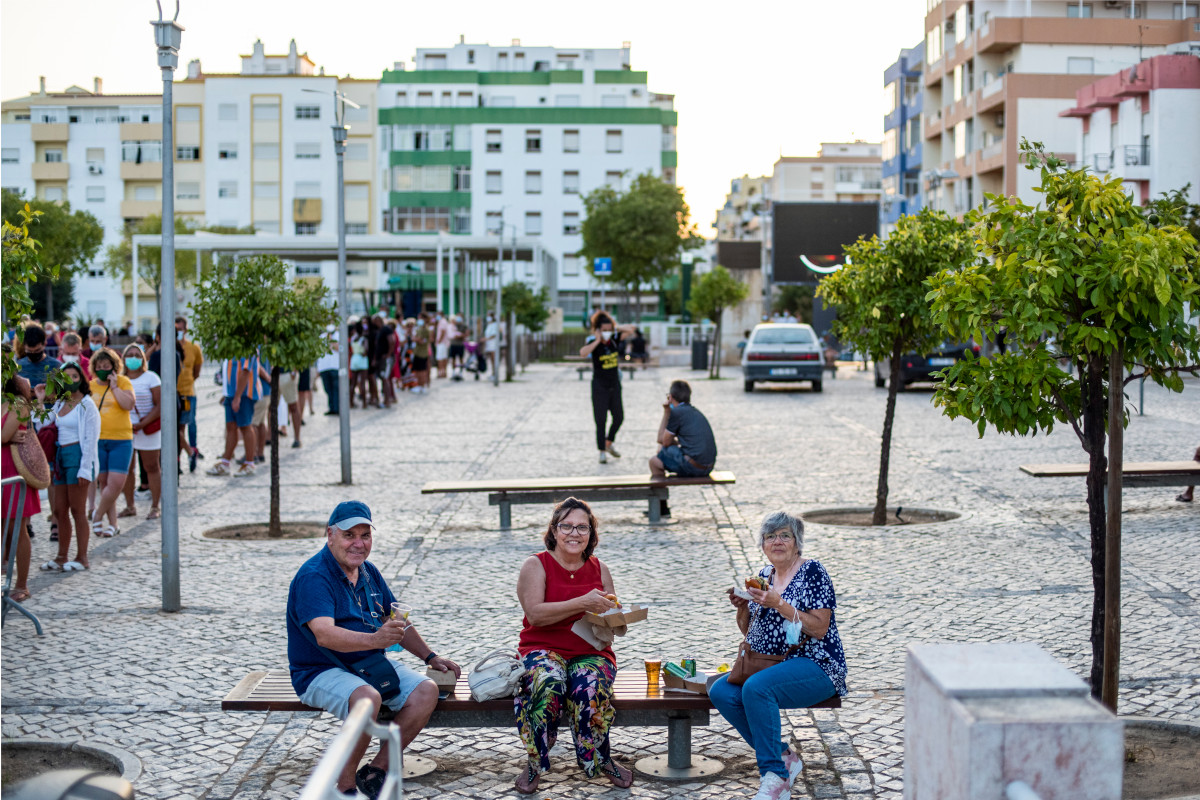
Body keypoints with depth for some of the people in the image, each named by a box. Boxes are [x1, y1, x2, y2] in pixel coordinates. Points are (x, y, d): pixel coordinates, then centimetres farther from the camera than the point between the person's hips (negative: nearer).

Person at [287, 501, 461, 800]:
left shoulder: (369, 573, 11)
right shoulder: (312, 577, -16)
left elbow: (396, 622, 24)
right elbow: (324, 635, -31)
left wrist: (430, 657, 16)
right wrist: (375, 639, -46)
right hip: (322, 672, -7)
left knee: (426, 691, -15)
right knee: (368, 698, -36)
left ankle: (376, 770, -7)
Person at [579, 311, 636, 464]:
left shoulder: (614, 338, -2)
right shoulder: (593, 341, -15)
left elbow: (631, 330, 2)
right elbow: (582, 353, -35)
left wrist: (616, 328, -8)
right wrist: (597, 340, -28)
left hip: (614, 385, 5)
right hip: (599, 386, -5)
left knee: (619, 417, 10)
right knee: (601, 420, -2)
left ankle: (608, 443, 31)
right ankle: (602, 452, 6)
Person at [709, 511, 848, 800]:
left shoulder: (812, 571, -6)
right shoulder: (764, 575, 14)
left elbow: (819, 629, -15)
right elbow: (749, 631, 20)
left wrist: (779, 604, -21)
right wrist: (742, 608, 0)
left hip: (814, 667, -7)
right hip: (767, 665, 7)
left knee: (756, 687, -33)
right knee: (720, 691, -18)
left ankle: (775, 777, -24)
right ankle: (784, 758, -9)